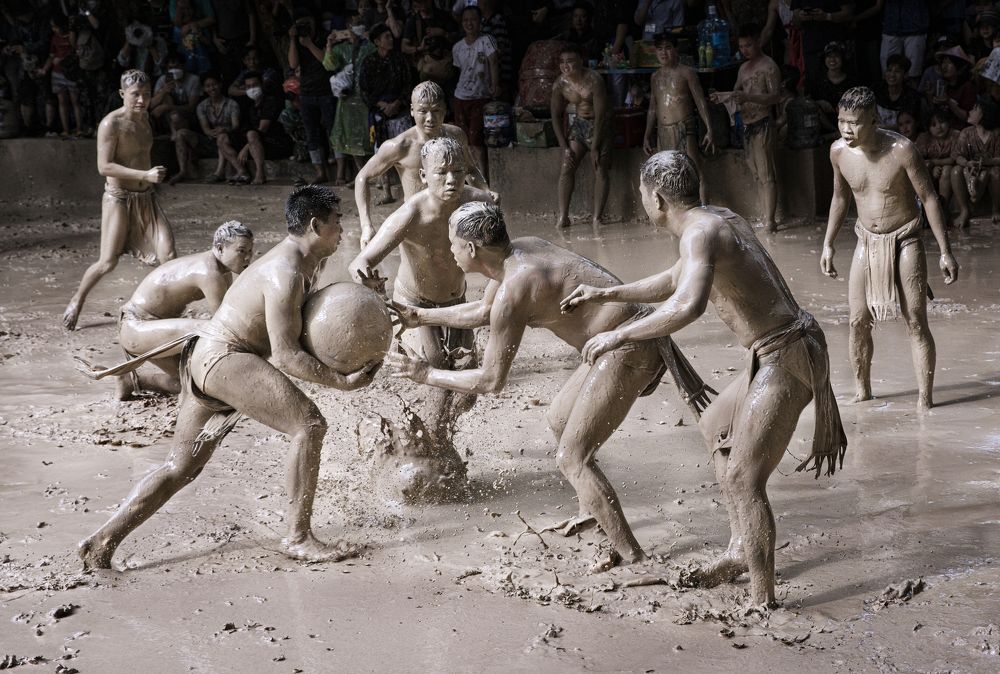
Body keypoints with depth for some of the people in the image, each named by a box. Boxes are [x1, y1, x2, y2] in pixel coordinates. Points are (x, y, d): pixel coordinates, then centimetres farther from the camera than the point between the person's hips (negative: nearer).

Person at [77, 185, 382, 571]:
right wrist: (342, 382, -20)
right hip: (222, 359, -11)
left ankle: (102, 542, 14)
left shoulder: (294, 261, 15)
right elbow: (285, 356, -21)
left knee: (181, 467, 13)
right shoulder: (286, 275, -18)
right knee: (309, 424, -16)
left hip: (203, 360, 11)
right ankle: (298, 539, -13)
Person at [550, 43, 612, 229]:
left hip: (599, 124, -4)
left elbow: (600, 115, -23)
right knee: (566, 168, -6)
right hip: (578, 123, 4)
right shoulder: (560, 84, -10)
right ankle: (563, 217, -5)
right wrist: (565, 147, -7)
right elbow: (556, 116, -2)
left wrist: (595, 147, -22)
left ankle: (597, 217, -5)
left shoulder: (594, 80, -25)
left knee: (600, 171, -9)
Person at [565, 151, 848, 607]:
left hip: (784, 359, -11)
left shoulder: (700, 232, -19)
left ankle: (762, 600, -6)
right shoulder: (719, 219, 13)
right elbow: (675, 281, 30)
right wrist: (606, 295, 31)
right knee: (717, 429, 26)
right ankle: (741, 551, 30)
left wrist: (618, 336, -28)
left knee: (743, 479, -10)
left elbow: (688, 305, -38)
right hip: (784, 352, 11)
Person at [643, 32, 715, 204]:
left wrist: (709, 130, -10)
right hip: (663, 132, 6)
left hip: (684, 130, -6)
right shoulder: (656, 77, 15)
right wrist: (647, 136, 18)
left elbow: (700, 102, -3)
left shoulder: (686, 72, -1)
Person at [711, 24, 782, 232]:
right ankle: (764, 217, 13)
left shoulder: (768, 66, -8)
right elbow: (737, 92, 25)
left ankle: (770, 220, -12)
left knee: (766, 173, -10)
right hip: (747, 125, 9)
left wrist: (747, 97, -27)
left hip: (762, 123, -9)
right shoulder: (744, 68, 17)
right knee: (757, 174, 9)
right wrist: (724, 96, 3)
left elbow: (776, 96, -17)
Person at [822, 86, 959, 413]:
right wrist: (828, 245, 10)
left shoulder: (901, 149, -23)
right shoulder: (838, 151, -9)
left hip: (904, 240, -4)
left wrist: (945, 252, -13)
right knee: (858, 320, 2)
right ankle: (862, 391, 19)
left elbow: (929, 198, -14)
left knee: (916, 322, -4)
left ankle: (924, 399, 2)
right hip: (867, 241, 4)